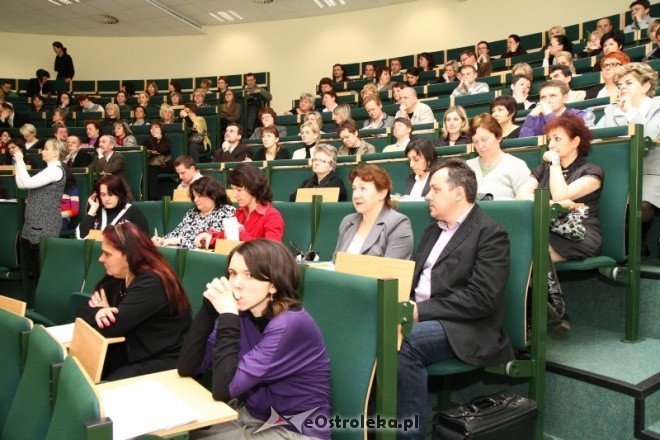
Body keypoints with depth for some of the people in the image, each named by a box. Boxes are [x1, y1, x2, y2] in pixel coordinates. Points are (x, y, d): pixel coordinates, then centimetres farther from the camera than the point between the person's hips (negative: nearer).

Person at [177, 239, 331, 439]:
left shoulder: (290, 324, -25)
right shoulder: (242, 313, -4)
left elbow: (224, 388, -27)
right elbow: (187, 368, -8)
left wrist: (227, 315, -27)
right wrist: (210, 307, -16)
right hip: (253, 419, 6)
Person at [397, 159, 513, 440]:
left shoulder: (490, 233, -6)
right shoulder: (433, 230, 20)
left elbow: (482, 298, -16)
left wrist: (422, 310, -18)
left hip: (463, 329, -7)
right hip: (419, 317, 7)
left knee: (403, 344, -32)